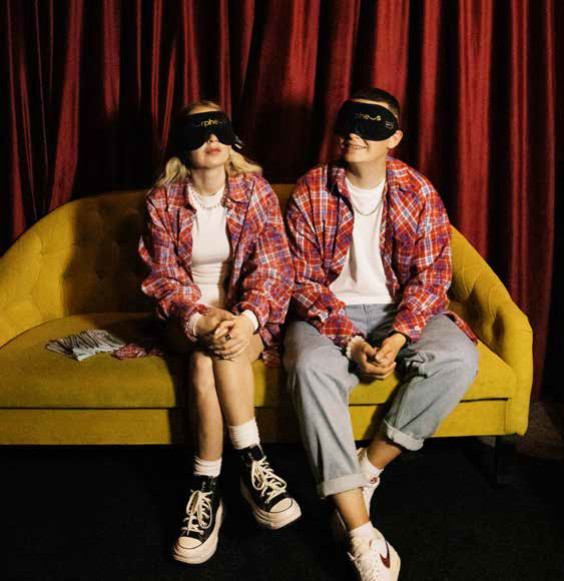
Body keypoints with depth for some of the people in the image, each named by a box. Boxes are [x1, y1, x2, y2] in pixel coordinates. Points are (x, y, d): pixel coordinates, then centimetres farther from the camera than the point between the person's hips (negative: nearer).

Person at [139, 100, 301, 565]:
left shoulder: (256, 191, -4)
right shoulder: (163, 201, -1)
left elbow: (274, 266, -10)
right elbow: (164, 277, -5)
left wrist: (247, 319, -29)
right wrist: (200, 320, -26)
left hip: (248, 315, -1)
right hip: (189, 317, 1)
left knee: (207, 361, -31)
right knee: (209, 351, -32)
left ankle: (206, 488, -23)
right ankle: (252, 462, -23)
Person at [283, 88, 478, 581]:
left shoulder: (419, 193, -1)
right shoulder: (310, 193, -4)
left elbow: (431, 274, -3)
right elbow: (305, 281, -7)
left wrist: (399, 336, -21)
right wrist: (351, 342, -21)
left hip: (401, 312, 2)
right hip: (330, 314, -1)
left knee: (458, 357, -28)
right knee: (311, 368, -34)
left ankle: (367, 471, -13)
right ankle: (360, 533, -32)